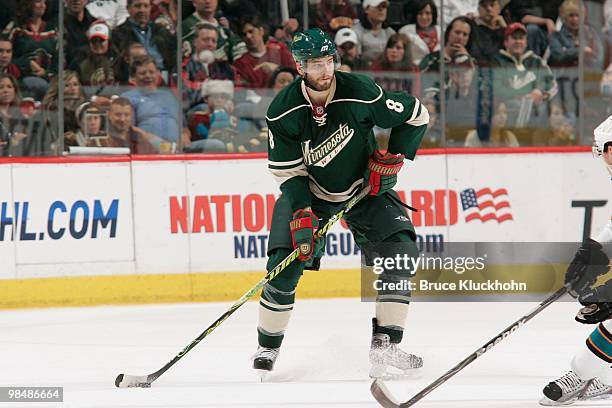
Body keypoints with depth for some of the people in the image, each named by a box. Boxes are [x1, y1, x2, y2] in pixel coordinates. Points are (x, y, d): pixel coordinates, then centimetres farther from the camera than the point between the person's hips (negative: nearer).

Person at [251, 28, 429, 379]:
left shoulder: (361, 93, -23)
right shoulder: (283, 111, -20)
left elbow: (416, 116, -9)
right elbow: (288, 170, -12)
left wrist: (392, 159, -14)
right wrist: (300, 213, -25)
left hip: (364, 188, 0)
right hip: (308, 192, 0)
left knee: (400, 249, -18)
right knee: (285, 264, -15)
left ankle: (385, 346, -13)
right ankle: (268, 347, 6)